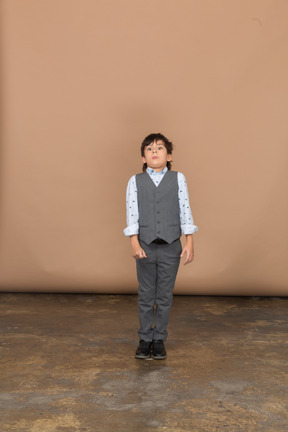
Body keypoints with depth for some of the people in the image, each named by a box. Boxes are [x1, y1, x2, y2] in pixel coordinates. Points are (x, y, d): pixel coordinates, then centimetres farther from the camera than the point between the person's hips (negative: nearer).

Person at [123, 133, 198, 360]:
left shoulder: (178, 179, 3)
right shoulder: (135, 181, 2)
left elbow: (185, 211, 0)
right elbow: (132, 214, -3)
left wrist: (190, 243, -3)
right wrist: (135, 243, -12)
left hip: (170, 247, 0)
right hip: (146, 247, 0)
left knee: (165, 297, 9)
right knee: (146, 296, 9)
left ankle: (159, 340, 23)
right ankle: (145, 339, 24)